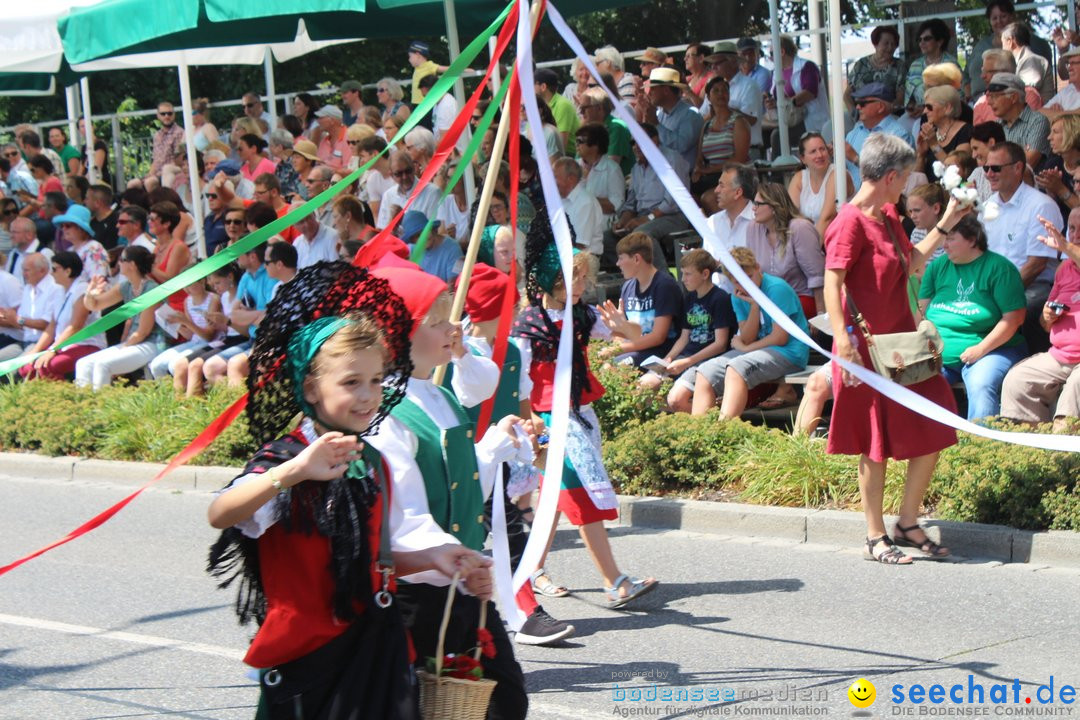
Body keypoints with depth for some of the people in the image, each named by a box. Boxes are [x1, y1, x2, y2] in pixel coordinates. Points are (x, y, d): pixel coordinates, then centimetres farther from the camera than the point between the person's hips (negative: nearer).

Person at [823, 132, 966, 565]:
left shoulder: (888, 217, 14)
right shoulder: (851, 221, -15)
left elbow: (912, 262, 28)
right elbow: (832, 282, -21)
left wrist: (945, 225, 25)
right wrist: (844, 341, -28)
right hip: (868, 347, -9)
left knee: (932, 435, 6)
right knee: (875, 446, 1)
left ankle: (908, 524, 19)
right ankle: (875, 537, 13)